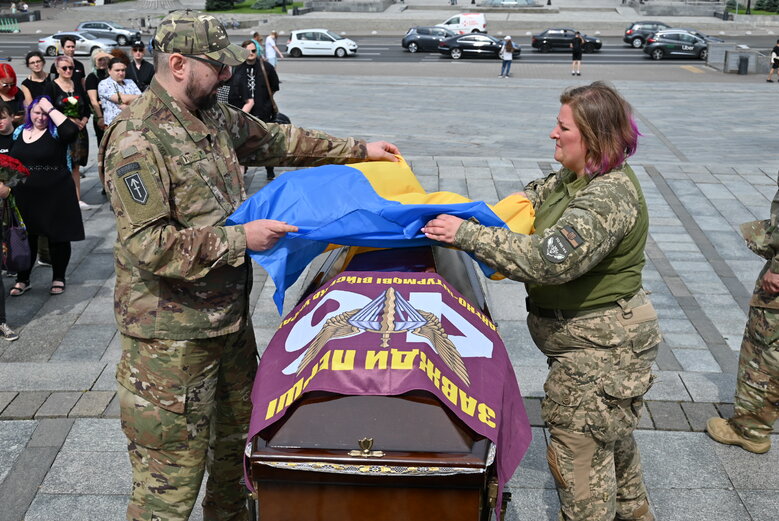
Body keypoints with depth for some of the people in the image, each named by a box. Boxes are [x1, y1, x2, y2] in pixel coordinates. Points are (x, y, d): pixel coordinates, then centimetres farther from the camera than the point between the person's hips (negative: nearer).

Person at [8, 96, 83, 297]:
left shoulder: (55, 132, -7)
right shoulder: (19, 132, 9)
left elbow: (72, 131, -30)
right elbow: (9, 163, 18)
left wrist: (51, 109, -21)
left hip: (56, 195, -4)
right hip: (25, 196, 4)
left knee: (58, 237, 6)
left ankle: (58, 278, 22)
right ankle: (22, 280, 24)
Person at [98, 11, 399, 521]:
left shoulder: (215, 115, 5)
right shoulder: (137, 140, -21)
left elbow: (278, 139, 19)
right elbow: (147, 245, -26)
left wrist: (357, 149, 18)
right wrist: (240, 239, -22)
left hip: (231, 318, 9)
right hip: (173, 336, -9)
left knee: (236, 435, 25)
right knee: (172, 470, 3)